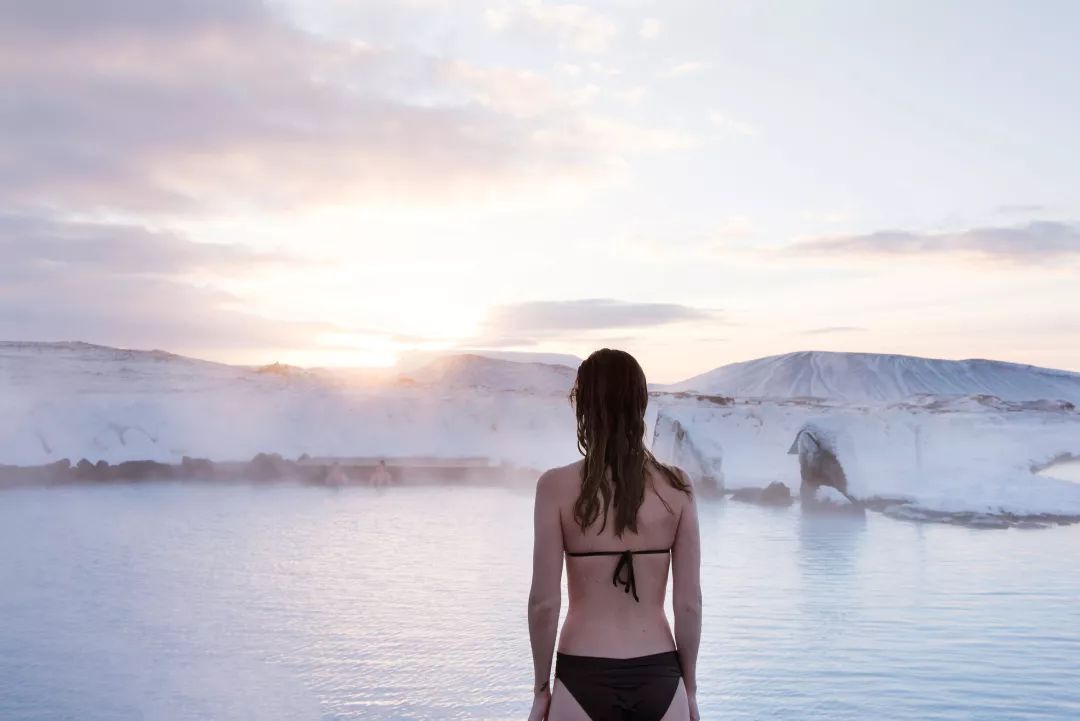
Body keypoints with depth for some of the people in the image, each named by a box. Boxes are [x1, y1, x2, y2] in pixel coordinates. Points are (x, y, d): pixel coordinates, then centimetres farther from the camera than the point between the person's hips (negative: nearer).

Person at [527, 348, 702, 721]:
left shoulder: (557, 486, -9)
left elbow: (544, 601, -8)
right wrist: (689, 687, 10)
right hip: (659, 678, 2)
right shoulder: (676, 486, -3)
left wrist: (541, 687, 4)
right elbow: (689, 601, -1)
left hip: (585, 679, -2)